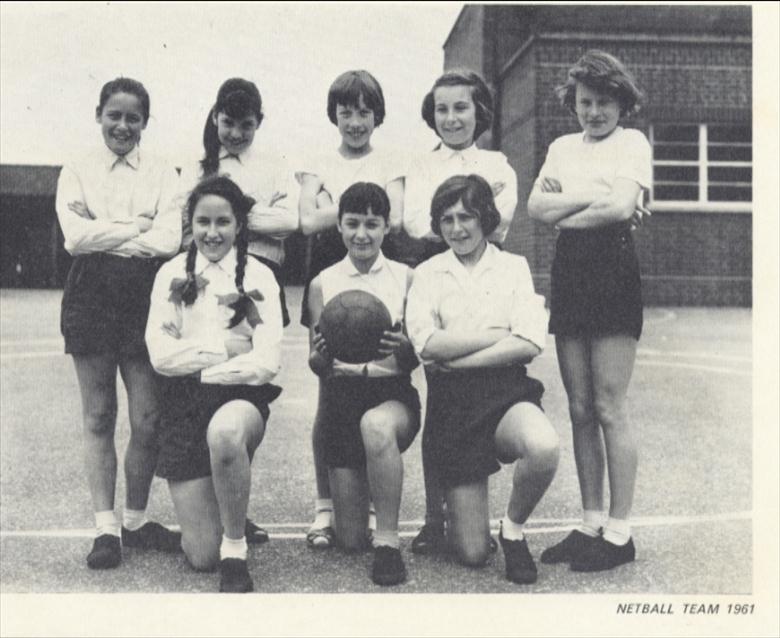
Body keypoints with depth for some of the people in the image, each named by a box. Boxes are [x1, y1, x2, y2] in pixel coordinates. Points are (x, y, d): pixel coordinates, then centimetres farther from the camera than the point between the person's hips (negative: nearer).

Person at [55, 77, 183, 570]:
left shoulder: (163, 173, 8)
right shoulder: (76, 172, 9)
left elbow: (169, 239, -7)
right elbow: (76, 237, -6)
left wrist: (103, 238, -8)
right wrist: (139, 226, -7)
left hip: (146, 294, 0)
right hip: (92, 296, 0)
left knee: (148, 420, -1)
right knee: (99, 418, 5)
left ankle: (136, 519, 16)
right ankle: (106, 526, 13)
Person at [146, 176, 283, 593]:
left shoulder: (258, 276, -1)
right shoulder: (172, 274, 4)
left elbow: (267, 362, -10)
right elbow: (160, 354, -6)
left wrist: (199, 367, -9)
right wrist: (222, 347, -10)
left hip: (240, 395, -1)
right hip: (183, 404, 2)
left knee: (225, 432, -42)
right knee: (201, 555, -4)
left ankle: (235, 551, -19)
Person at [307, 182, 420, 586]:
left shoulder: (405, 278, 3)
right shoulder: (323, 283, 6)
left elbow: (416, 359, 1)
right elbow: (316, 366, 6)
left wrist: (401, 349, -22)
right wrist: (323, 355, -18)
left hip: (394, 392, -1)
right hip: (342, 395, 2)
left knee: (377, 425, -41)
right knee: (349, 540, -2)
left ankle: (388, 541, -24)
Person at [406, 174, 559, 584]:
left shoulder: (514, 267, 7)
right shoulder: (427, 274, 7)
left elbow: (530, 344, -8)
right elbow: (427, 344, -10)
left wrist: (456, 357, -11)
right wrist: (502, 334, -8)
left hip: (507, 392, 0)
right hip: (451, 402, 0)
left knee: (544, 448, -37)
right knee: (472, 553, -5)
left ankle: (514, 529, -4)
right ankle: (456, 514, 34)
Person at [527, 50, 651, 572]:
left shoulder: (632, 142, 3)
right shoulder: (563, 147, 18)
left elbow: (621, 206, -13)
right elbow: (537, 207, 4)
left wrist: (565, 211, -1)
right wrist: (593, 199, -8)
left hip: (612, 267, -5)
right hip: (569, 272, 6)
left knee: (609, 408, -5)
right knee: (580, 409, 7)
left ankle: (619, 533, 4)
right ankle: (591, 524, 16)